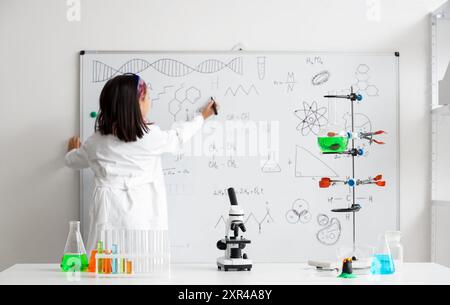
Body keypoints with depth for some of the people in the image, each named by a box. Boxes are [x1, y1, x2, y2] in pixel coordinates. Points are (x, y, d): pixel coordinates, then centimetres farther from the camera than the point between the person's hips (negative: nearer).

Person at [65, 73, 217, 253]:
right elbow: (177, 139, 17)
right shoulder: (150, 136, -3)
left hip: (109, 216, 2)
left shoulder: (96, 142, 5)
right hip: (140, 218, -2)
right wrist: (202, 117, 35)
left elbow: (73, 161, 25)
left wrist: (72, 151, 51)